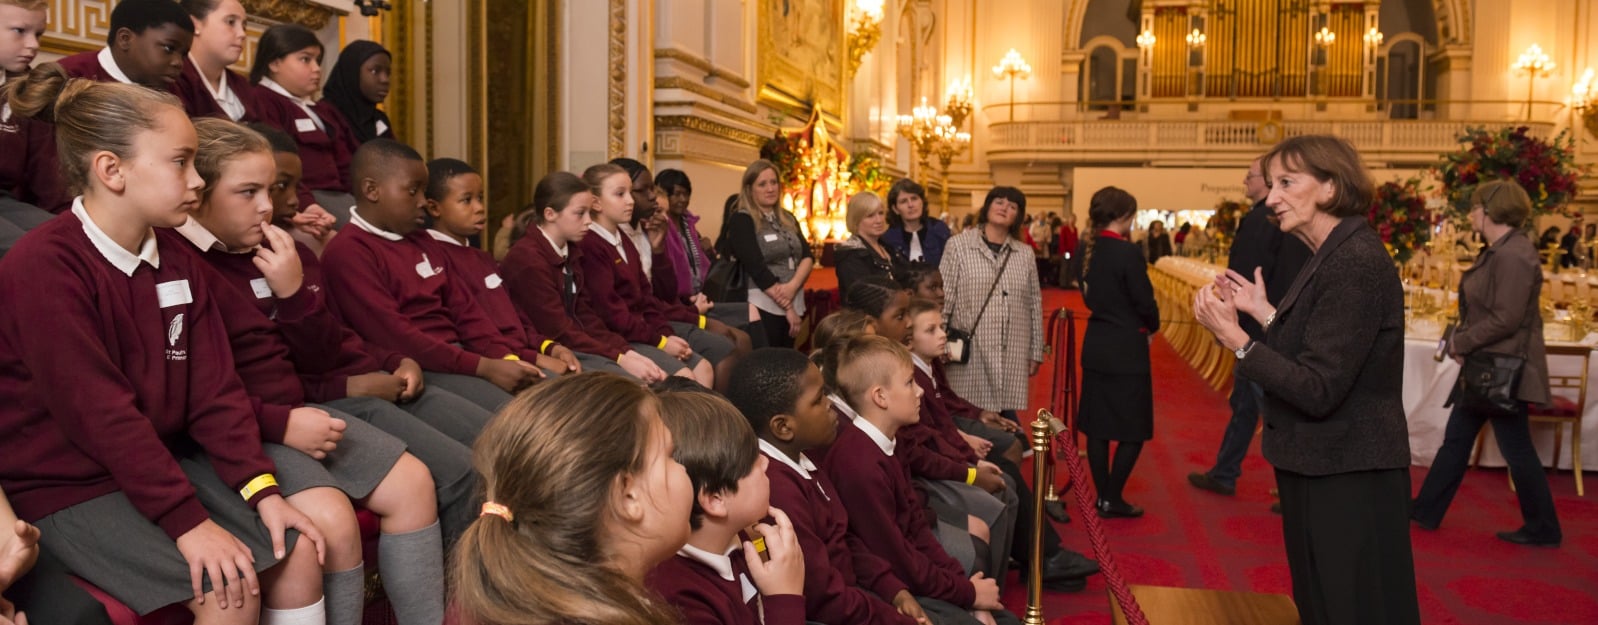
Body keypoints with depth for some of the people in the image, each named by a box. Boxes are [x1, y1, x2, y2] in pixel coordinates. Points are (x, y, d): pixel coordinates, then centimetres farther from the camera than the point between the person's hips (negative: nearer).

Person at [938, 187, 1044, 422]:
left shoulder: (1025, 254, 11)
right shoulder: (958, 245, 0)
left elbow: (1035, 305, 14)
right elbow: (942, 299, -1)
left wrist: (1036, 352, 12)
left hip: (1012, 355, 3)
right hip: (970, 352, -3)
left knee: (1007, 419, 2)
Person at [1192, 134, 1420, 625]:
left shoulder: (1355, 262, -21)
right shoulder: (1333, 256, 9)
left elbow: (1318, 391, -25)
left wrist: (1234, 337, -25)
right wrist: (1264, 313, 8)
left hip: (1346, 484, -10)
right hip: (1322, 471, 10)